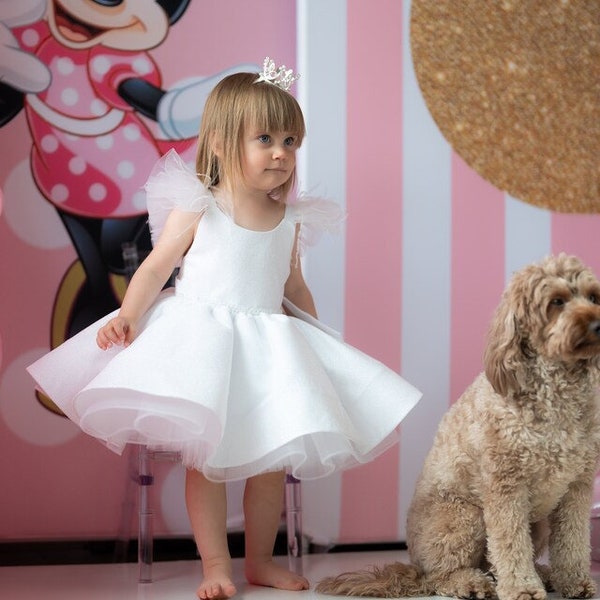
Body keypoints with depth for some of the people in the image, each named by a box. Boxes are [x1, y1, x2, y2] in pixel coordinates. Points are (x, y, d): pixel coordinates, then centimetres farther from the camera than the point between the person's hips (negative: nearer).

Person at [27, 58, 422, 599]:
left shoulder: (291, 220, 6)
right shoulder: (196, 209, -6)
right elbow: (155, 268, -5)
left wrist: (321, 341, 20)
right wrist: (128, 316, -19)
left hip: (268, 345, 4)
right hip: (202, 340, -4)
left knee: (273, 455, 4)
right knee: (206, 454, -6)